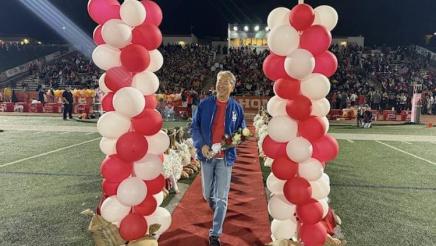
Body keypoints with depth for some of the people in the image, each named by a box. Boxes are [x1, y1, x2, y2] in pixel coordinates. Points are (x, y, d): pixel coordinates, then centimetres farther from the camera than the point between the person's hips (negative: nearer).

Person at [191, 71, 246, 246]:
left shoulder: (236, 108, 1)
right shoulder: (204, 104, -1)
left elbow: (242, 132, 10)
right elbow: (195, 127, 1)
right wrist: (201, 145, -14)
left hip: (225, 157, -1)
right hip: (207, 155, 1)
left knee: (222, 198, -2)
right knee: (207, 194, 15)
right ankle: (217, 211, 50)